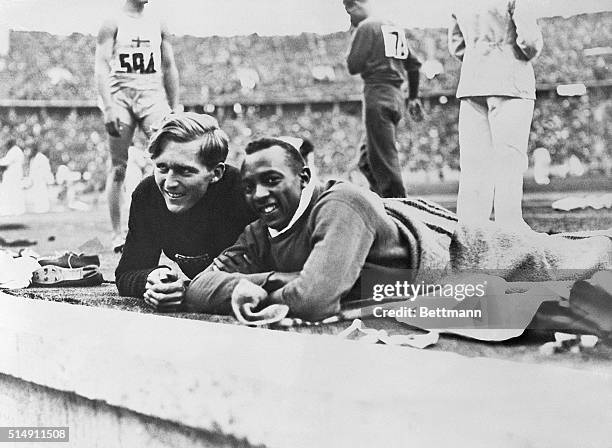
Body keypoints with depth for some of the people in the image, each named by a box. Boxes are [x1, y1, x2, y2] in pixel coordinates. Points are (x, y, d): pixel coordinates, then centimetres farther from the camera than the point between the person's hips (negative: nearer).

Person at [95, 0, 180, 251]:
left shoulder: (158, 25, 14)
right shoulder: (112, 24, 3)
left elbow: (169, 68, 18)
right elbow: (101, 67, -4)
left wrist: (174, 108, 13)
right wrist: (108, 107, -16)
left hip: (152, 95, 3)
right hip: (120, 96, -3)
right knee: (118, 168, 1)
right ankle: (117, 234, 7)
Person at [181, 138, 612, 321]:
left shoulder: (341, 204, -36)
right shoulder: (261, 236, -12)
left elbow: (316, 297, -45)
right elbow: (200, 286, -15)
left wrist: (265, 282, -26)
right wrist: (240, 286, -37)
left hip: (465, 257, -6)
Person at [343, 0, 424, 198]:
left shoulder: (366, 27, -5)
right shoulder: (396, 28, 19)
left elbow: (353, 66, -9)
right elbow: (414, 64, 20)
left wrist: (351, 53, 11)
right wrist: (413, 97, 24)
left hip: (377, 95, -8)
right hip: (397, 97, 8)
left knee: (384, 158, -7)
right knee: (367, 158, 15)